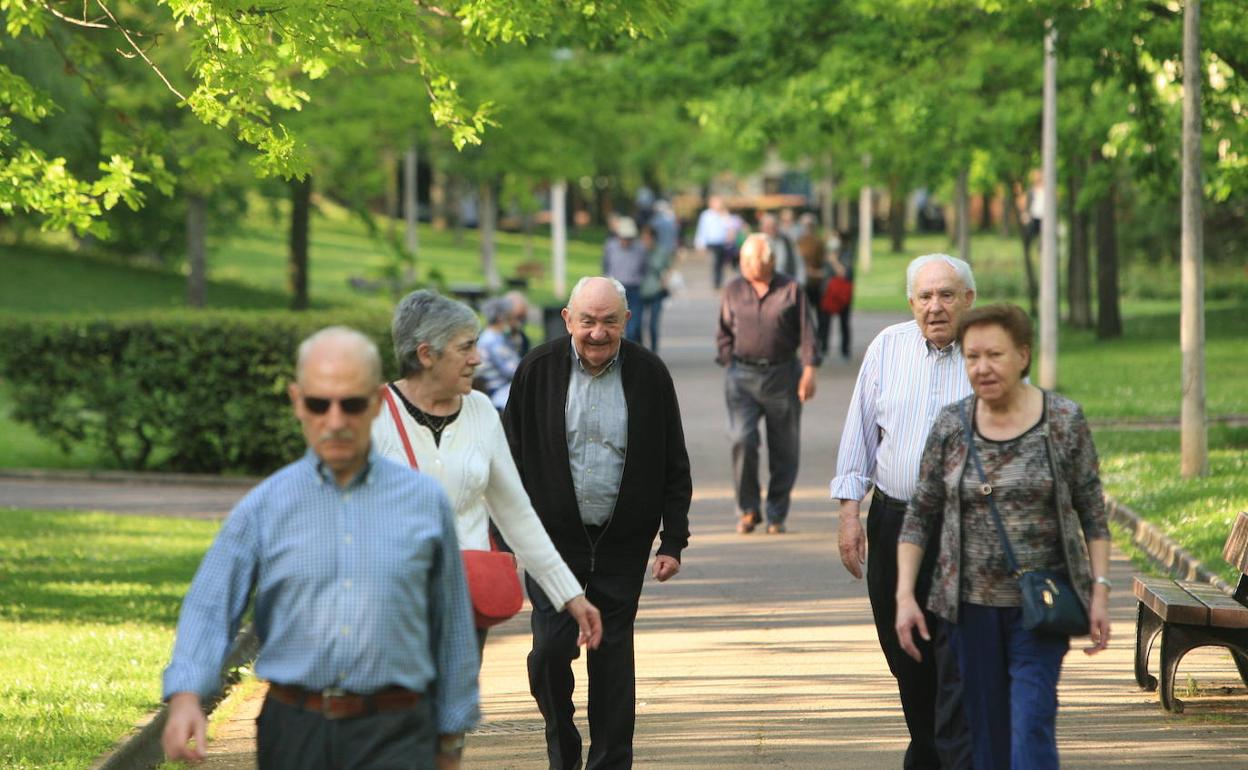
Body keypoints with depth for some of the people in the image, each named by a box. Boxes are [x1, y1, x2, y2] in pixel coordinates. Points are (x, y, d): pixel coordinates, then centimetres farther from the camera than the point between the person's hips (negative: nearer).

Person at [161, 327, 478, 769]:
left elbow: (453, 630, 12)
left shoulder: (426, 502, 6)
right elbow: (209, 608, -2)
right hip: (295, 732, 2)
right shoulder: (263, 508, 5)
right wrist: (186, 695, -20)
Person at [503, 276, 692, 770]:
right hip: (554, 537, -1)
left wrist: (673, 541, 0)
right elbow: (512, 456, 4)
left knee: (613, 655, 4)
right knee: (551, 646, -8)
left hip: (623, 542, 1)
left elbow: (674, 467, 4)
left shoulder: (649, 375, -1)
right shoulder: (539, 370, -2)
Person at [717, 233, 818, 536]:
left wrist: (809, 371, -8)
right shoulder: (733, 291, 7)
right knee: (742, 440, -15)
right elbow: (724, 333, 15)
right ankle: (747, 510, -2)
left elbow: (806, 332, 0)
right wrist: (730, 364, 4)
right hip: (743, 375, 1)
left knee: (784, 449, 2)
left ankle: (776, 515, 13)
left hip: (782, 375, -1)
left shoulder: (791, 290, 2)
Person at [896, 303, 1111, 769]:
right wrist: (905, 596, -2)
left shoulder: (1064, 422, -3)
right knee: (987, 730, 7)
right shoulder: (950, 426, 1)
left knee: (1032, 721, -13)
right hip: (973, 606, 3)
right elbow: (919, 518, 5)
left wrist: (1100, 590, -7)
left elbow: (1093, 515, 0)